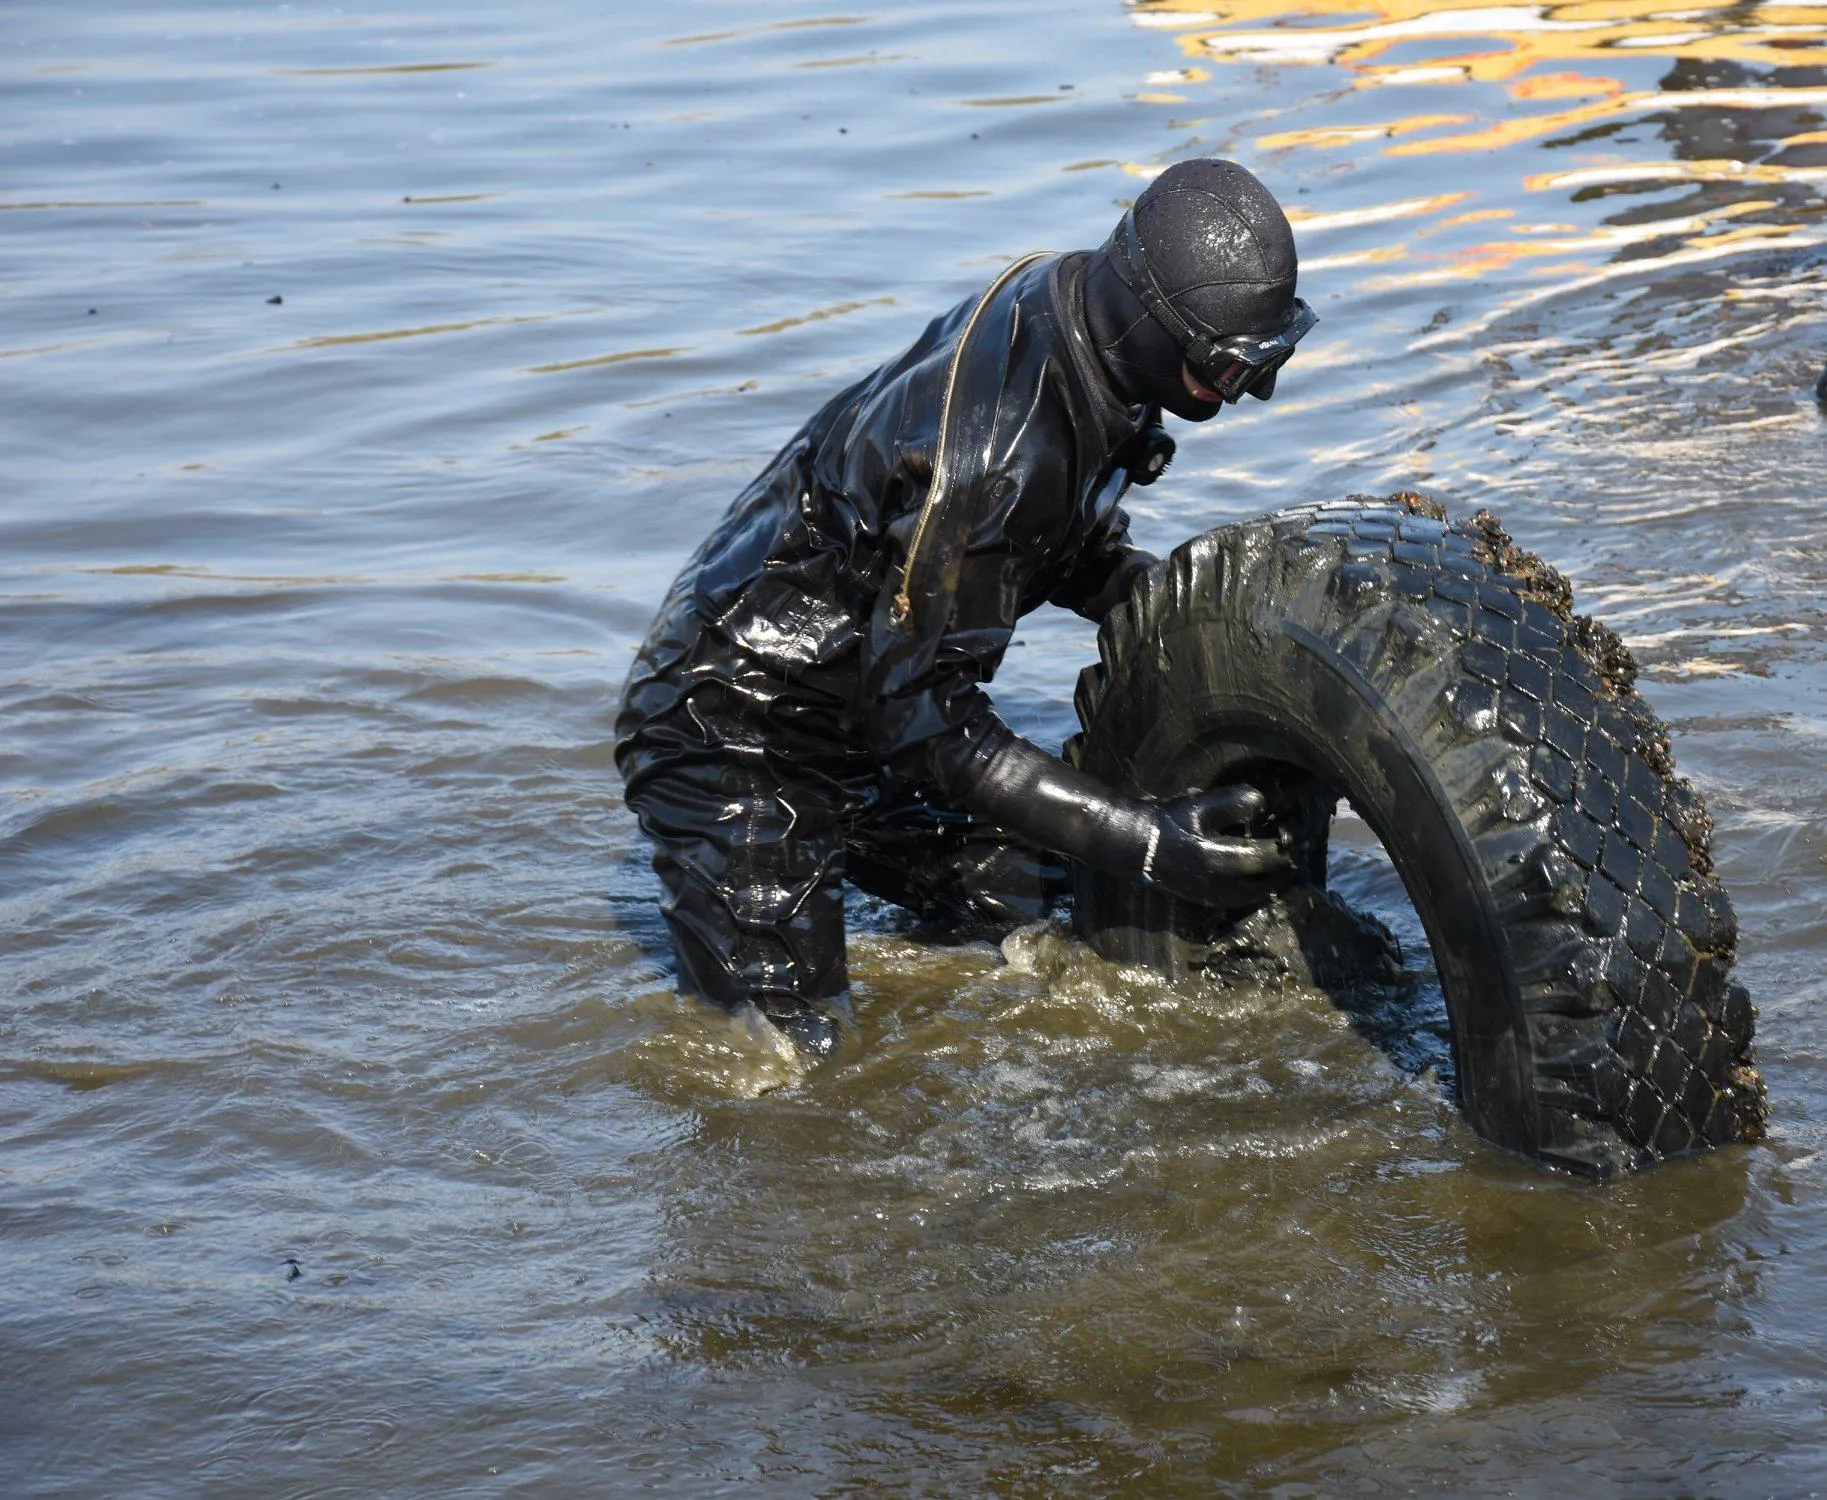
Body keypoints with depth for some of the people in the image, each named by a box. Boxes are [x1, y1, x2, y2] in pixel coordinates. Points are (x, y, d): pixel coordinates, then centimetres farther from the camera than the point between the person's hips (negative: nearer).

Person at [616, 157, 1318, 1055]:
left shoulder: (1066, 311, -8)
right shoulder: (986, 456, -35)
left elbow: (1074, 554, 11)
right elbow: (926, 720, -29)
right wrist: (1151, 844, -30)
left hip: (867, 718, 9)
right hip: (730, 738, -9)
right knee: (788, 1049, -9)